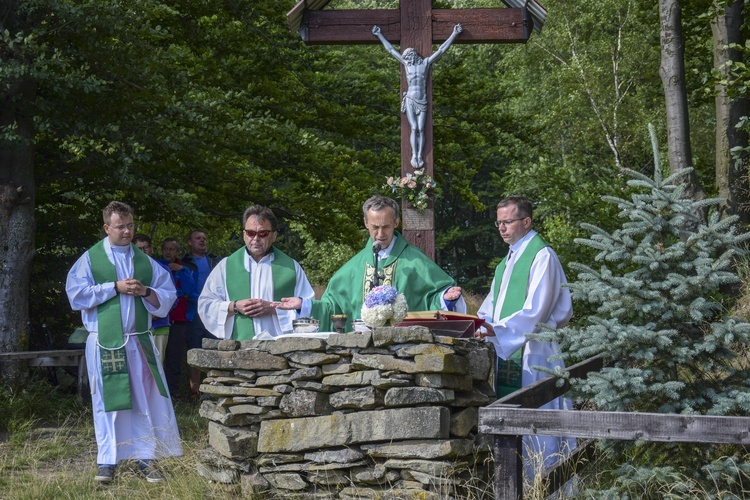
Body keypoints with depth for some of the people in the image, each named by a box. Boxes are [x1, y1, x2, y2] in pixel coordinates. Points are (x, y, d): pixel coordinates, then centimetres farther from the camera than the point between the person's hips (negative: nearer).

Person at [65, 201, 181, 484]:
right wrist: (115, 287, -12)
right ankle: (107, 462, 8)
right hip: (105, 341, -3)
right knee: (108, 402, 1)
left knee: (147, 400, 0)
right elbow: (77, 293, -7)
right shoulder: (90, 258, 4)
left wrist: (145, 291, -9)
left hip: (140, 341, 3)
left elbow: (168, 296, 11)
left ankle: (146, 459, 7)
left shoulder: (145, 262, 12)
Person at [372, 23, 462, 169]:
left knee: (420, 129, -6)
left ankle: (420, 156, -9)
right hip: (410, 100, 0)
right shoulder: (406, 63, 9)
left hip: (422, 101, 0)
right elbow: (391, 50, 15)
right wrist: (379, 35, 19)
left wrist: (454, 34, 6)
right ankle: (414, 156, -10)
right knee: (414, 128, -9)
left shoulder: (426, 62, 6)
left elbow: (441, 50, 7)